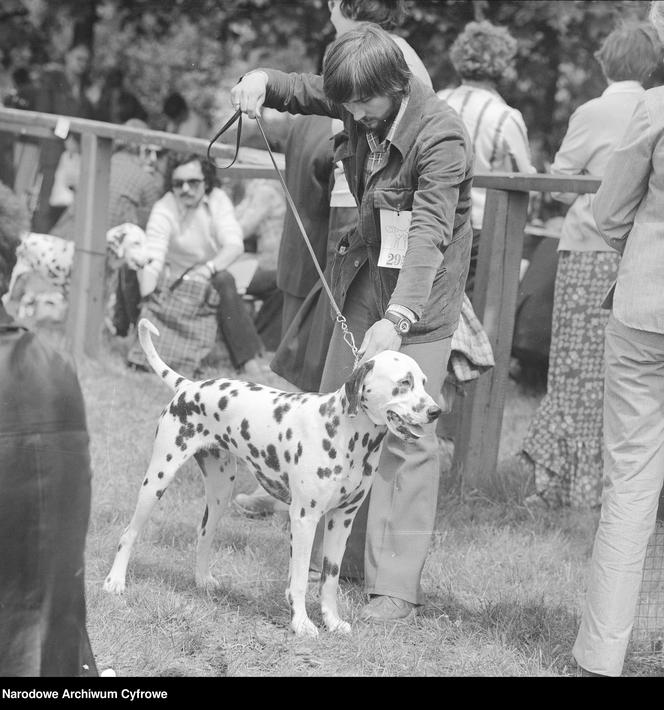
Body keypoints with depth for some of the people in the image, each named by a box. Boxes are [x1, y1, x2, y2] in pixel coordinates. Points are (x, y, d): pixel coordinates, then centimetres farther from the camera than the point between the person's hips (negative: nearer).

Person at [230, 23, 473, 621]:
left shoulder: (440, 137, -26)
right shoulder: (359, 104, -6)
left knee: (407, 435, -9)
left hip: (421, 292, -8)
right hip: (366, 274, 8)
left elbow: (429, 234, -34)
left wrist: (397, 318, -45)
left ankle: (398, 586, -5)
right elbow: (300, 91, 12)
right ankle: (337, 553, 24)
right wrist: (261, 81, -13)